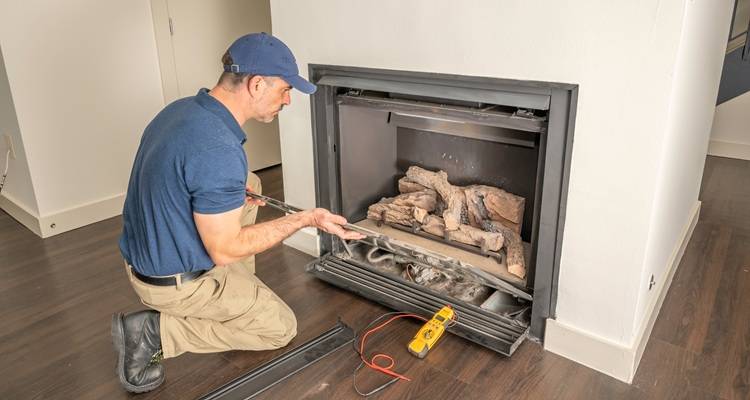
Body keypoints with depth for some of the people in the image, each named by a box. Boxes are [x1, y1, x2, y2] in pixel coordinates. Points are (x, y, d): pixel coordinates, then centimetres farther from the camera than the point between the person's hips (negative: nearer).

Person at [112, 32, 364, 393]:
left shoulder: (183, 108, -2)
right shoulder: (219, 151, -32)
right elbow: (224, 251, -24)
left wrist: (233, 195, 6)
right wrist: (305, 219, -18)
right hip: (175, 281, -8)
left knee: (249, 184, 18)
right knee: (281, 328, 8)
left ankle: (240, 295, 23)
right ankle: (156, 330, -1)